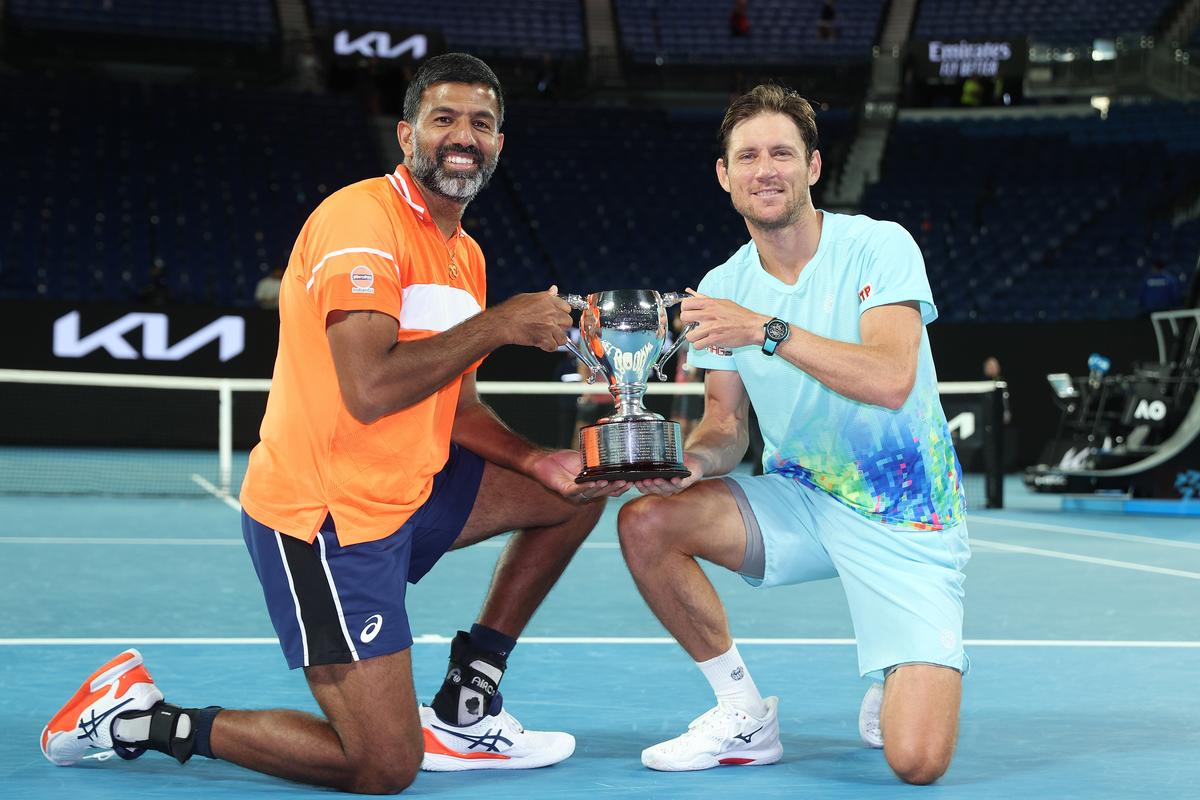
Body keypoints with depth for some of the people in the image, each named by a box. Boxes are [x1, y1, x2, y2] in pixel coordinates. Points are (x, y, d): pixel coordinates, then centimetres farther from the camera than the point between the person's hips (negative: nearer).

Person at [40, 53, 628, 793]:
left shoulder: (466, 254, 12)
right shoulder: (363, 217, -17)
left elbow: (455, 409, 15)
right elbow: (370, 390, -29)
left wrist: (536, 462, -2)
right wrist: (499, 323, -21)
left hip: (406, 495, 9)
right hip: (324, 518, -9)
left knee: (578, 487, 14)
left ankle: (462, 708, 17)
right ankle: (142, 718, 4)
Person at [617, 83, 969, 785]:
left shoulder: (880, 247, -13)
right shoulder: (722, 289, 1)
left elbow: (891, 379, -27)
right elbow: (727, 424, 4)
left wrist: (768, 329, -33)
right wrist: (692, 459, -19)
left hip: (906, 519, -5)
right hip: (799, 499, 5)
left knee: (919, 761, -22)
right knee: (646, 522, -21)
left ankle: (896, 692, 18)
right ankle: (746, 716, 0)